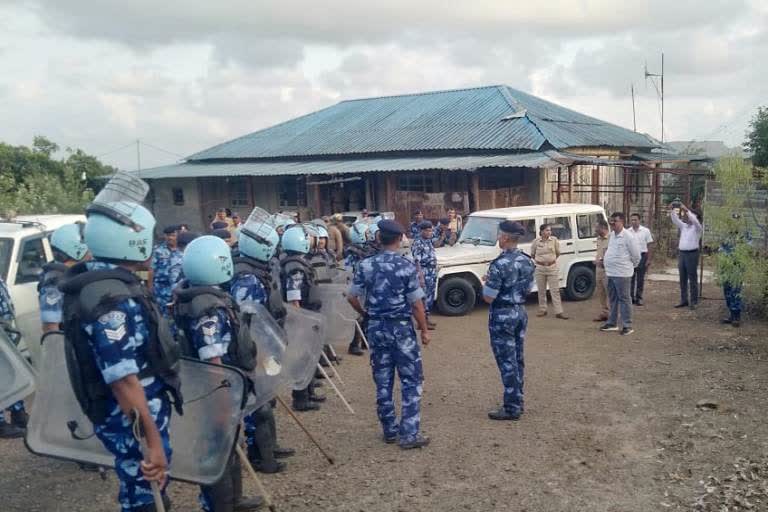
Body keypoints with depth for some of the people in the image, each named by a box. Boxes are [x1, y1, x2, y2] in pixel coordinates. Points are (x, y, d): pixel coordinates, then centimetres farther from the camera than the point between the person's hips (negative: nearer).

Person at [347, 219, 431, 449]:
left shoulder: (365, 265, -2)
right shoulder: (406, 266, -12)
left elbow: (352, 297, 2)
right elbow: (416, 303, -11)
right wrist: (424, 330, 0)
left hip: (376, 327, 4)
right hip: (401, 327, -4)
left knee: (383, 382, 13)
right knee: (411, 381, 4)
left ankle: (390, 430, 22)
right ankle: (409, 433, 1)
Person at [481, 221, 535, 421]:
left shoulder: (500, 264, -22)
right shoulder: (527, 261, 4)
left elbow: (488, 298, -19)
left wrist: (487, 283, 0)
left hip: (502, 316, -8)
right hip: (520, 312, 8)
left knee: (506, 362, -1)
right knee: (517, 359, 15)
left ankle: (512, 408, 5)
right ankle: (518, 402, 25)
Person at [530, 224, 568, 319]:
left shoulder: (554, 240, -4)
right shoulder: (536, 241, -4)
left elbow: (558, 253, 10)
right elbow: (532, 254, 11)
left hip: (552, 267, -1)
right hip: (540, 268, 1)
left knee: (555, 290, -2)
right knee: (541, 290, 9)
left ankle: (559, 312, -2)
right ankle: (542, 310, 20)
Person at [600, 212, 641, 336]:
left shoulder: (628, 237, -13)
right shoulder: (611, 235, 11)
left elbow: (636, 255, -8)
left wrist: (631, 266, 4)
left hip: (622, 274, -8)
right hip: (610, 273, 8)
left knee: (624, 299, -3)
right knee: (612, 299, 15)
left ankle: (627, 326, 3)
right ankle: (612, 323, 25)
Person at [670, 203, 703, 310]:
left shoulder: (697, 228, -3)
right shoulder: (683, 226, 13)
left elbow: (695, 220, -23)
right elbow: (675, 220, 2)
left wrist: (686, 211, -29)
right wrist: (672, 210, -12)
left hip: (692, 254, -6)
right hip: (681, 253, 6)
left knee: (693, 279, -3)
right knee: (683, 279, 9)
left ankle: (693, 302, 1)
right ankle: (684, 300, 15)